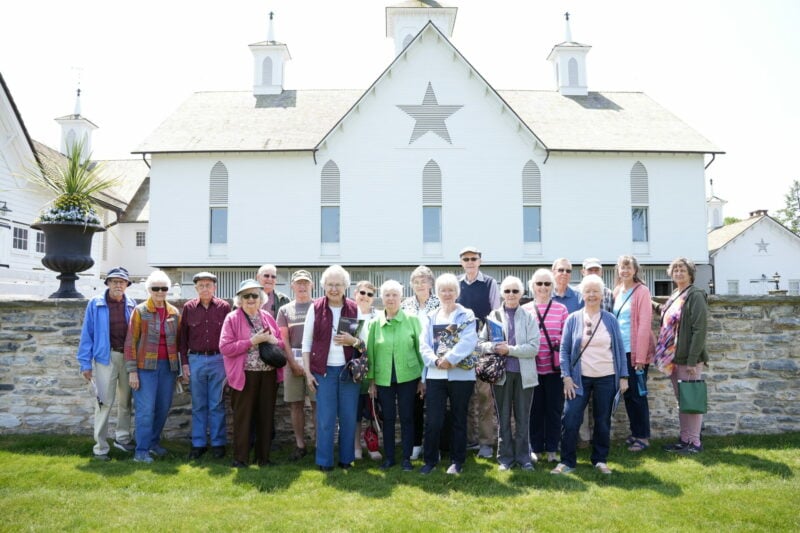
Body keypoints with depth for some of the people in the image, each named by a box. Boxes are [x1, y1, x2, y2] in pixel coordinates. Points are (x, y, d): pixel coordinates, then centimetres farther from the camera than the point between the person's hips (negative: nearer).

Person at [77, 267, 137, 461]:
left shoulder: (131, 304, 6)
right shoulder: (95, 304, -2)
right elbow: (87, 334, -1)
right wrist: (85, 363, -4)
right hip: (105, 357, -3)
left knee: (126, 400, 14)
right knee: (104, 402, -3)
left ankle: (122, 438, 29)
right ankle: (100, 446, 6)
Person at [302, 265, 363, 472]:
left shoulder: (354, 309, 4)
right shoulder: (316, 308, 2)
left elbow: (364, 343, 7)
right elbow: (306, 342, 4)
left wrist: (354, 341, -15)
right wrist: (308, 372, -1)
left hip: (349, 369, 1)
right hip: (324, 370, -1)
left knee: (349, 416, 6)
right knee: (325, 418, 2)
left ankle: (346, 458, 21)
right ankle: (324, 461, 15)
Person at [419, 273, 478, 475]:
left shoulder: (466, 316, 2)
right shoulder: (431, 317, 12)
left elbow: (467, 342, -13)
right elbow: (424, 345, 3)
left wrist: (450, 359, -22)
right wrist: (435, 361, -15)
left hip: (461, 375, -2)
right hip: (435, 375, 2)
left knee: (459, 420, 9)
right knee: (432, 421, 1)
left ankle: (457, 461, 21)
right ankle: (430, 460, 15)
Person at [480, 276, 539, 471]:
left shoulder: (529, 317, 1)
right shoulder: (493, 315, 4)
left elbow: (534, 347, -7)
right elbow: (481, 343, 3)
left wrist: (509, 349, -15)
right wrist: (494, 347, -17)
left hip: (524, 373, -1)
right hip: (501, 372, 1)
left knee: (523, 418, 8)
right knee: (503, 418, 9)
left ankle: (523, 457, 19)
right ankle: (505, 457, 20)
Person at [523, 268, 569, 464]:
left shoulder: (561, 309, 2)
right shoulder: (525, 310, 4)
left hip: (554, 367, 0)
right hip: (532, 367, 0)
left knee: (554, 409, 7)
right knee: (535, 409, 7)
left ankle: (552, 449, 20)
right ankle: (535, 449, 20)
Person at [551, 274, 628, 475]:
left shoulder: (610, 320, 4)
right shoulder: (573, 319, 1)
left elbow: (620, 349, 6)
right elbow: (564, 349, 0)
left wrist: (623, 376, 1)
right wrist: (566, 376, -7)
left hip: (606, 378, 1)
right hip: (580, 378, -1)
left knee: (603, 421, 10)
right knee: (570, 420, -5)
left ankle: (600, 460, 26)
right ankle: (566, 461, 8)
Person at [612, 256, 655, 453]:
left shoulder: (642, 291, -7)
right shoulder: (617, 291, 12)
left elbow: (644, 325, -12)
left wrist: (640, 356, -16)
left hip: (636, 351, -6)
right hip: (621, 350, 6)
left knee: (638, 394, 0)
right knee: (627, 393, 11)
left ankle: (643, 437, 10)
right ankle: (635, 433, 22)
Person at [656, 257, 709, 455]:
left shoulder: (695, 296, -10)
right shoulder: (674, 297, 14)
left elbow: (700, 329, -16)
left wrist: (692, 360, -19)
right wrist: (665, 354, 13)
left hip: (688, 358, -8)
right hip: (674, 357, 8)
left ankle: (694, 442, 10)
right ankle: (684, 439, 22)